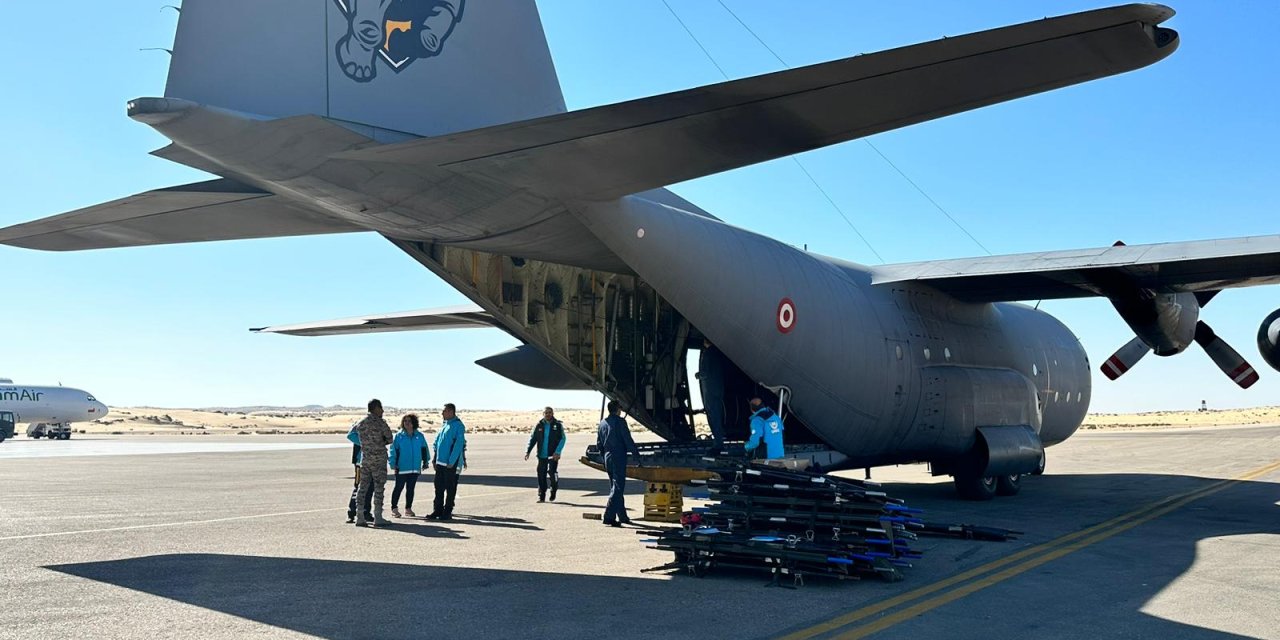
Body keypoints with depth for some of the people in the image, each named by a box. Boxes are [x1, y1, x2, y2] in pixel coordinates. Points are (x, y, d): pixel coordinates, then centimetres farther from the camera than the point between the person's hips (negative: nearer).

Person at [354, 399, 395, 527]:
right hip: (378, 459, -5)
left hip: (364, 458, 5)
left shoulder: (360, 423, 7)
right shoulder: (380, 422, -9)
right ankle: (377, 518, -2)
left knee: (363, 487, 9)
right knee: (378, 488, -2)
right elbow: (389, 439, -4)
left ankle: (359, 518, 8)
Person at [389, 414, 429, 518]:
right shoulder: (399, 436, -4)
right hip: (402, 468, -3)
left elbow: (424, 449, 12)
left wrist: (425, 461, 9)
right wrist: (394, 464, -8)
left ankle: (408, 508, 19)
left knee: (410, 489, 10)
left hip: (415, 468, 3)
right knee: (398, 488, 2)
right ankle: (394, 508, 10)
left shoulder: (419, 436, 4)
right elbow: (394, 450, -3)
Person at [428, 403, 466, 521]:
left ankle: (447, 512, 8)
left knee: (450, 489, 1)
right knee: (439, 487, 12)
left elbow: (458, 445, -17)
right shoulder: (444, 424, 14)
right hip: (440, 462, 8)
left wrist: (451, 462, -19)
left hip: (451, 464, -8)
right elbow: (437, 441, 21)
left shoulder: (458, 425, -12)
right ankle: (437, 510, 20)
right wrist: (436, 459, 15)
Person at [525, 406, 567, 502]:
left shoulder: (558, 425, 0)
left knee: (552, 472, -13)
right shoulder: (539, 425, 7)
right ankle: (541, 496, 13)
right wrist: (528, 451, -1)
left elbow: (562, 439, -5)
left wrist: (557, 452, -17)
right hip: (542, 455, 3)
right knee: (541, 475, 3)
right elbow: (532, 439, 9)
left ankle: (553, 491, 14)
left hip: (553, 455, -3)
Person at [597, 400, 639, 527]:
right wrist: (637, 454, -1)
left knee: (615, 487, 16)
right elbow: (628, 440, -11)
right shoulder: (620, 421, -10)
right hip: (619, 458, -7)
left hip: (608, 459, 7)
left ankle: (622, 516, 24)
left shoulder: (602, 423, 10)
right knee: (617, 488, -7)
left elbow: (598, 445, 15)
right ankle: (609, 516, -15)